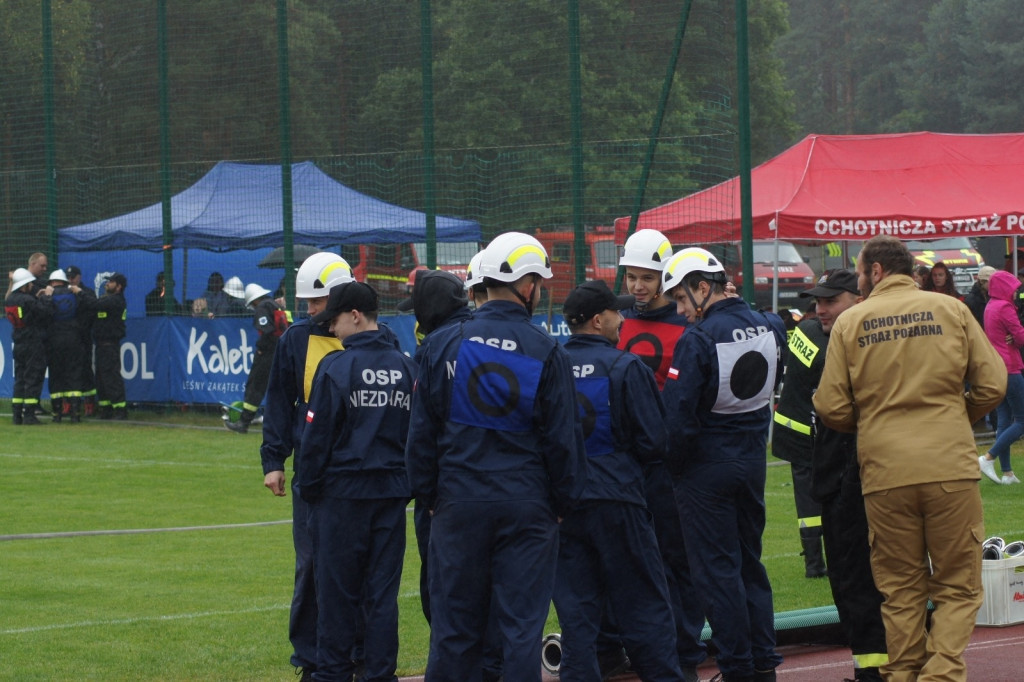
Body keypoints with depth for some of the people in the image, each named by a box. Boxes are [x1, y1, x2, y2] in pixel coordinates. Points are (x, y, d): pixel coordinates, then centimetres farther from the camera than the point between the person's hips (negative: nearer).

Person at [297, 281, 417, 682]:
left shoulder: (336, 367, -11)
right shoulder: (406, 368, 5)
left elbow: (317, 436, -9)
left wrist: (309, 488, 1)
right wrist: (408, 484, 15)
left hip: (343, 491, -4)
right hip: (392, 491, 4)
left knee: (337, 589, 4)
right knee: (383, 590, 8)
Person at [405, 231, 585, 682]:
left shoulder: (443, 345, -1)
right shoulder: (546, 352, -6)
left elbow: (421, 432, 4)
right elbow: (563, 438, -3)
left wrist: (427, 494, 12)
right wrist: (563, 502, 8)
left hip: (459, 503, 2)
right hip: (526, 507, -2)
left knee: (455, 626, 7)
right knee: (522, 625, 3)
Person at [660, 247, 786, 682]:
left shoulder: (698, 339, -20)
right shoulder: (769, 328, 1)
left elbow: (678, 414, -21)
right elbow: (772, 386, 10)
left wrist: (673, 465, -7)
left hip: (707, 466, -7)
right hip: (754, 461, 7)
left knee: (716, 568, 1)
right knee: (750, 561, 15)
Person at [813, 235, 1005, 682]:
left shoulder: (850, 323, 3)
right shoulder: (950, 310, 4)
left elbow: (831, 409, 1)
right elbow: (992, 384, 2)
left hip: (885, 472, 1)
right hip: (951, 467, -1)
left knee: (901, 590, 11)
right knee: (958, 586, 5)